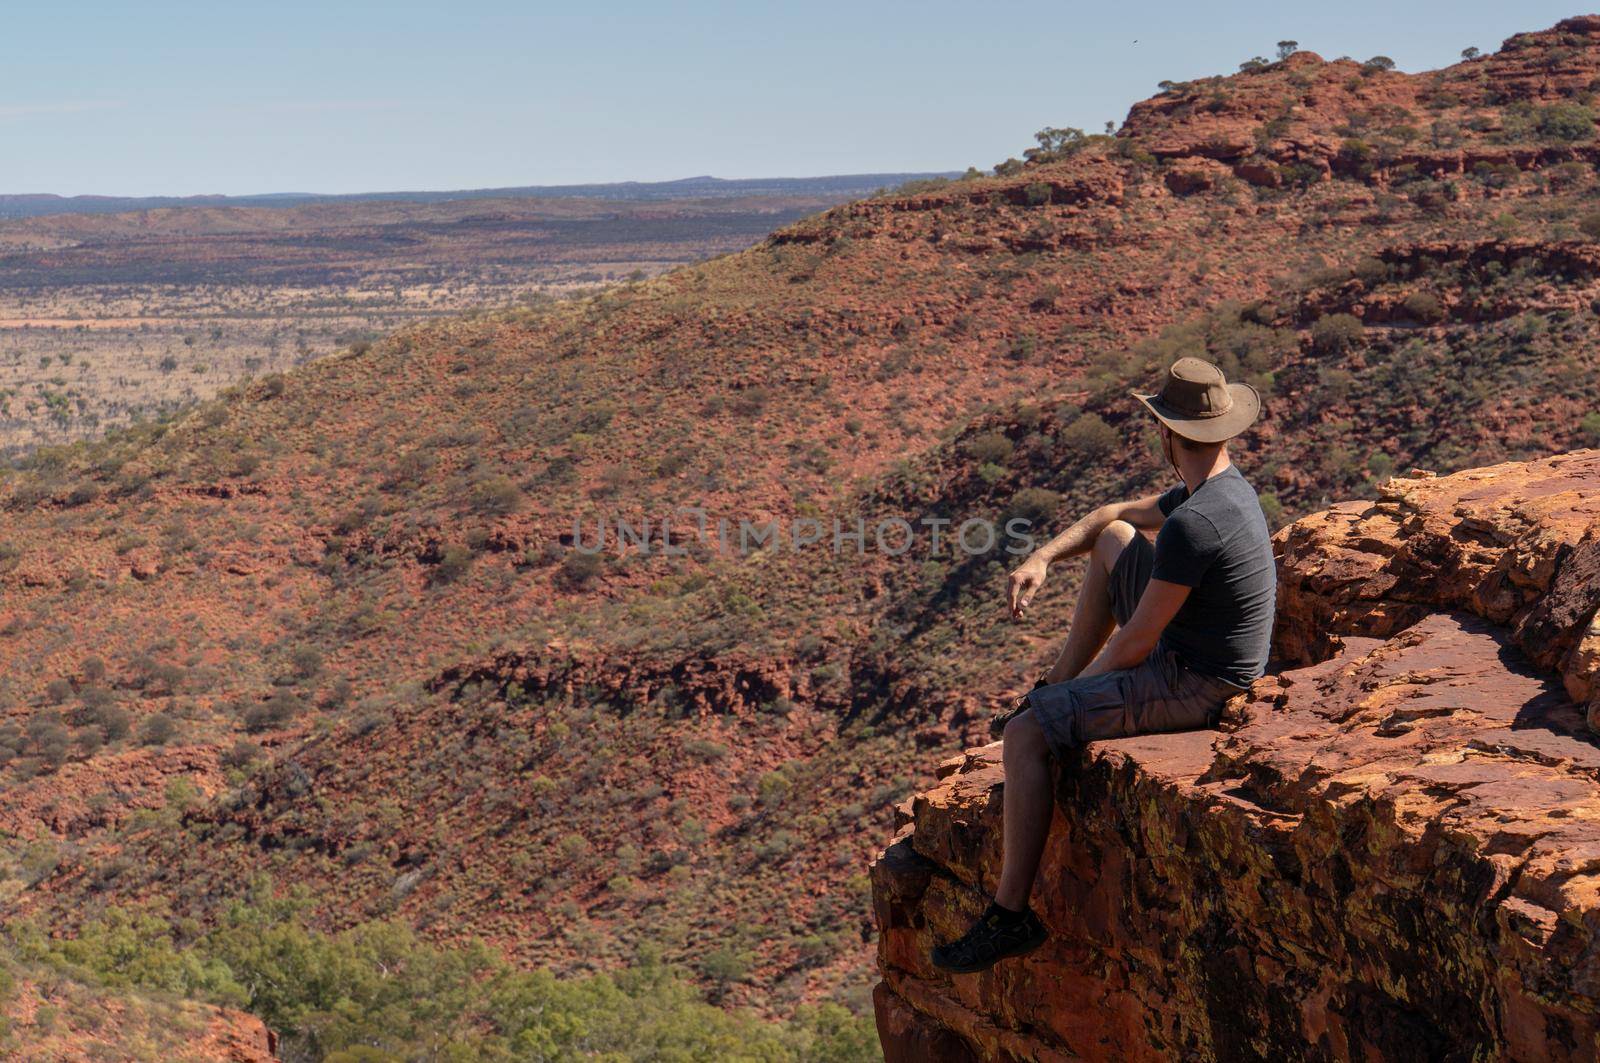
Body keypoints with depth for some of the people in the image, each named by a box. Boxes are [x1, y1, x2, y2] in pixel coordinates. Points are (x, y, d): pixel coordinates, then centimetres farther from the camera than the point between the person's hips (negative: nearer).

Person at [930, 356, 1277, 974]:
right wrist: (1042, 558, 5)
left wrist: (1079, 693, -4)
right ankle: (1057, 689, 29)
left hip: (1191, 685, -10)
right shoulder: (1224, 484, 5)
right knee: (1112, 540, 24)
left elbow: (1134, 643, -22)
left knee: (1023, 735, -16)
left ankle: (1011, 916, -11)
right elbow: (1117, 515, 20)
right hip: (1193, 658, 10)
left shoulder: (1192, 525, -28)